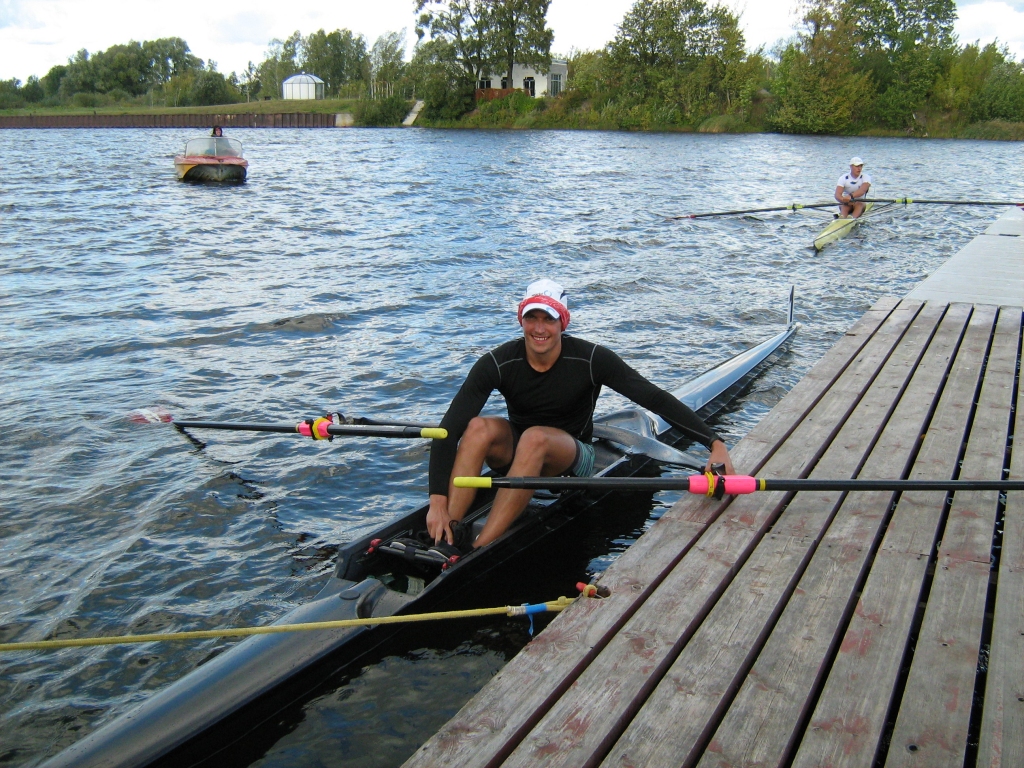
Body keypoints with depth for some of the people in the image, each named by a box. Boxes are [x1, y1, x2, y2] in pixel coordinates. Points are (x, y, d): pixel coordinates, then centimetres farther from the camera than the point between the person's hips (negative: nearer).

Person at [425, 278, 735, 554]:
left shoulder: (590, 359, -19)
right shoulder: (498, 363, -17)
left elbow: (656, 399, -22)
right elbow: (449, 429, -24)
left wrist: (715, 443, -32)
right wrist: (438, 501, -35)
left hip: (570, 459, -2)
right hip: (514, 453, 2)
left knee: (535, 438, -35)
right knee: (479, 427, -30)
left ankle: (476, 553, -38)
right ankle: (445, 542, -33)